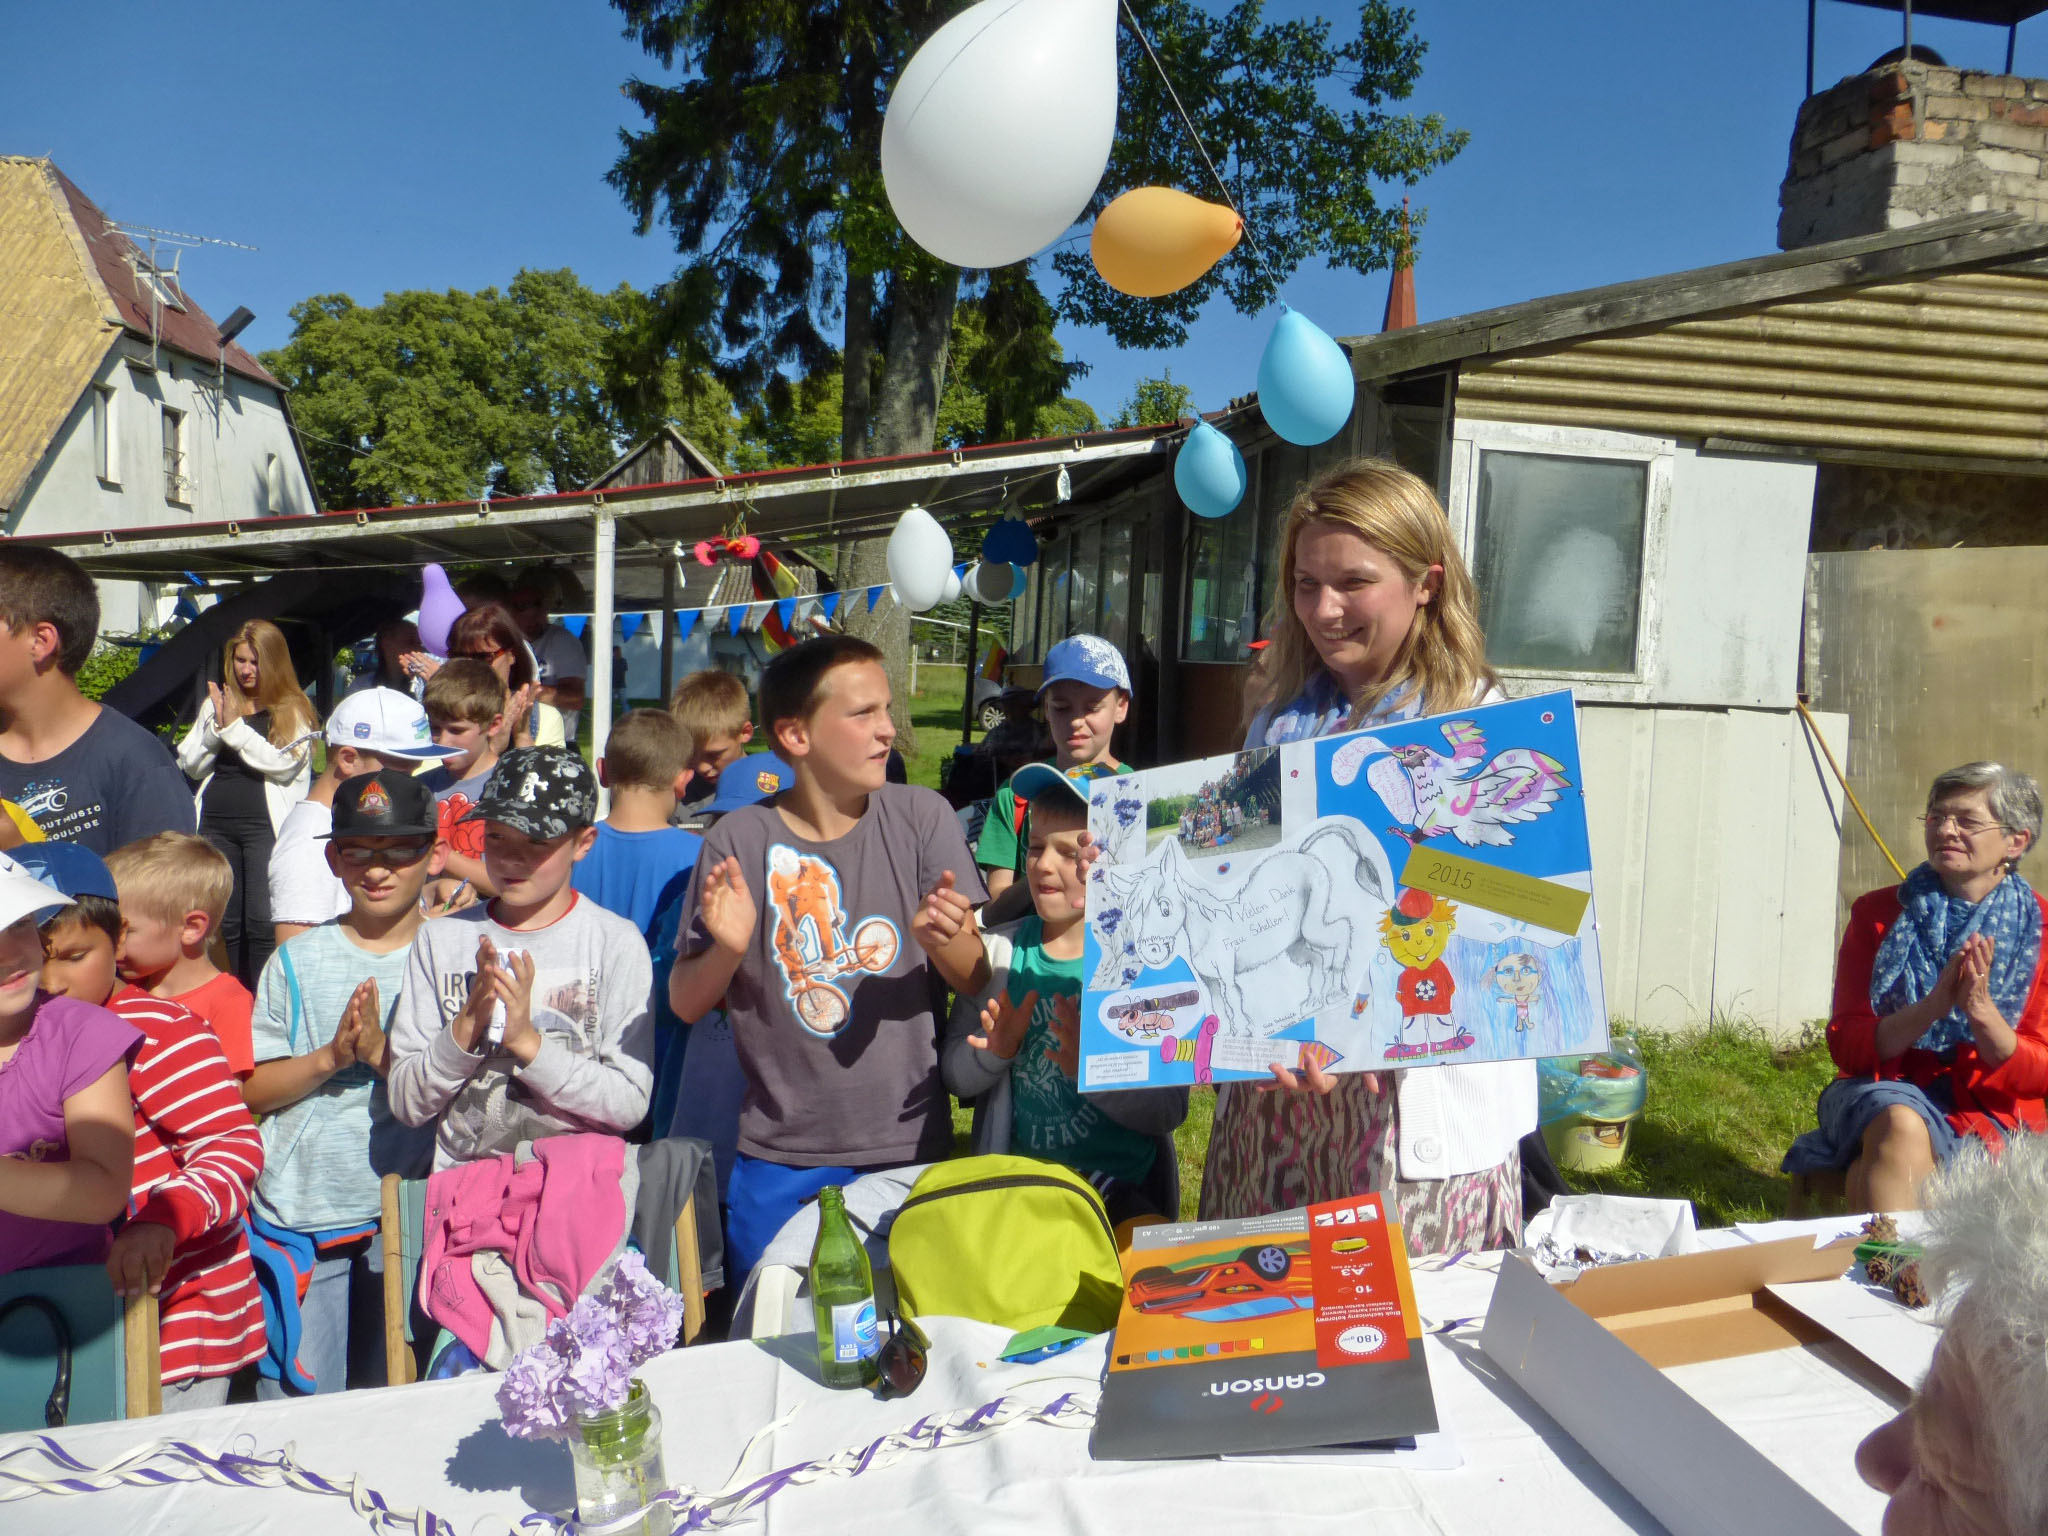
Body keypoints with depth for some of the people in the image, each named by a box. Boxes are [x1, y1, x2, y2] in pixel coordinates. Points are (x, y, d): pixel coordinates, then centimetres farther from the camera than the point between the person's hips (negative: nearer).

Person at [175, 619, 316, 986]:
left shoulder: (294, 710, 2)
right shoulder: (216, 702, 16)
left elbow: (282, 763, -12)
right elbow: (190, 765, 11)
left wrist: (234, 727, -10)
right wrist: (216, 726, -4)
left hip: (265, 823, -5)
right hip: (216, 823, 5)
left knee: (262, 921, -10)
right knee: (223, 921, 11)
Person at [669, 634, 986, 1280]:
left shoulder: (921, 817, -3)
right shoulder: (740, 840, -6)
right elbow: (685, 1004, 0)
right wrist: (728, 948, -20)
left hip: (909, 1151, 1)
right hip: (778, 1164, 0)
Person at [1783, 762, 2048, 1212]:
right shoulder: (1877, 912, 4)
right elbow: (1846, 1048, -3)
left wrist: (1981, 1010, -21)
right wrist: (1935, 1004, -20)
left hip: (1988, 1113, -1)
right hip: (1883, 1093, 2)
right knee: (1901, 1125, -35)